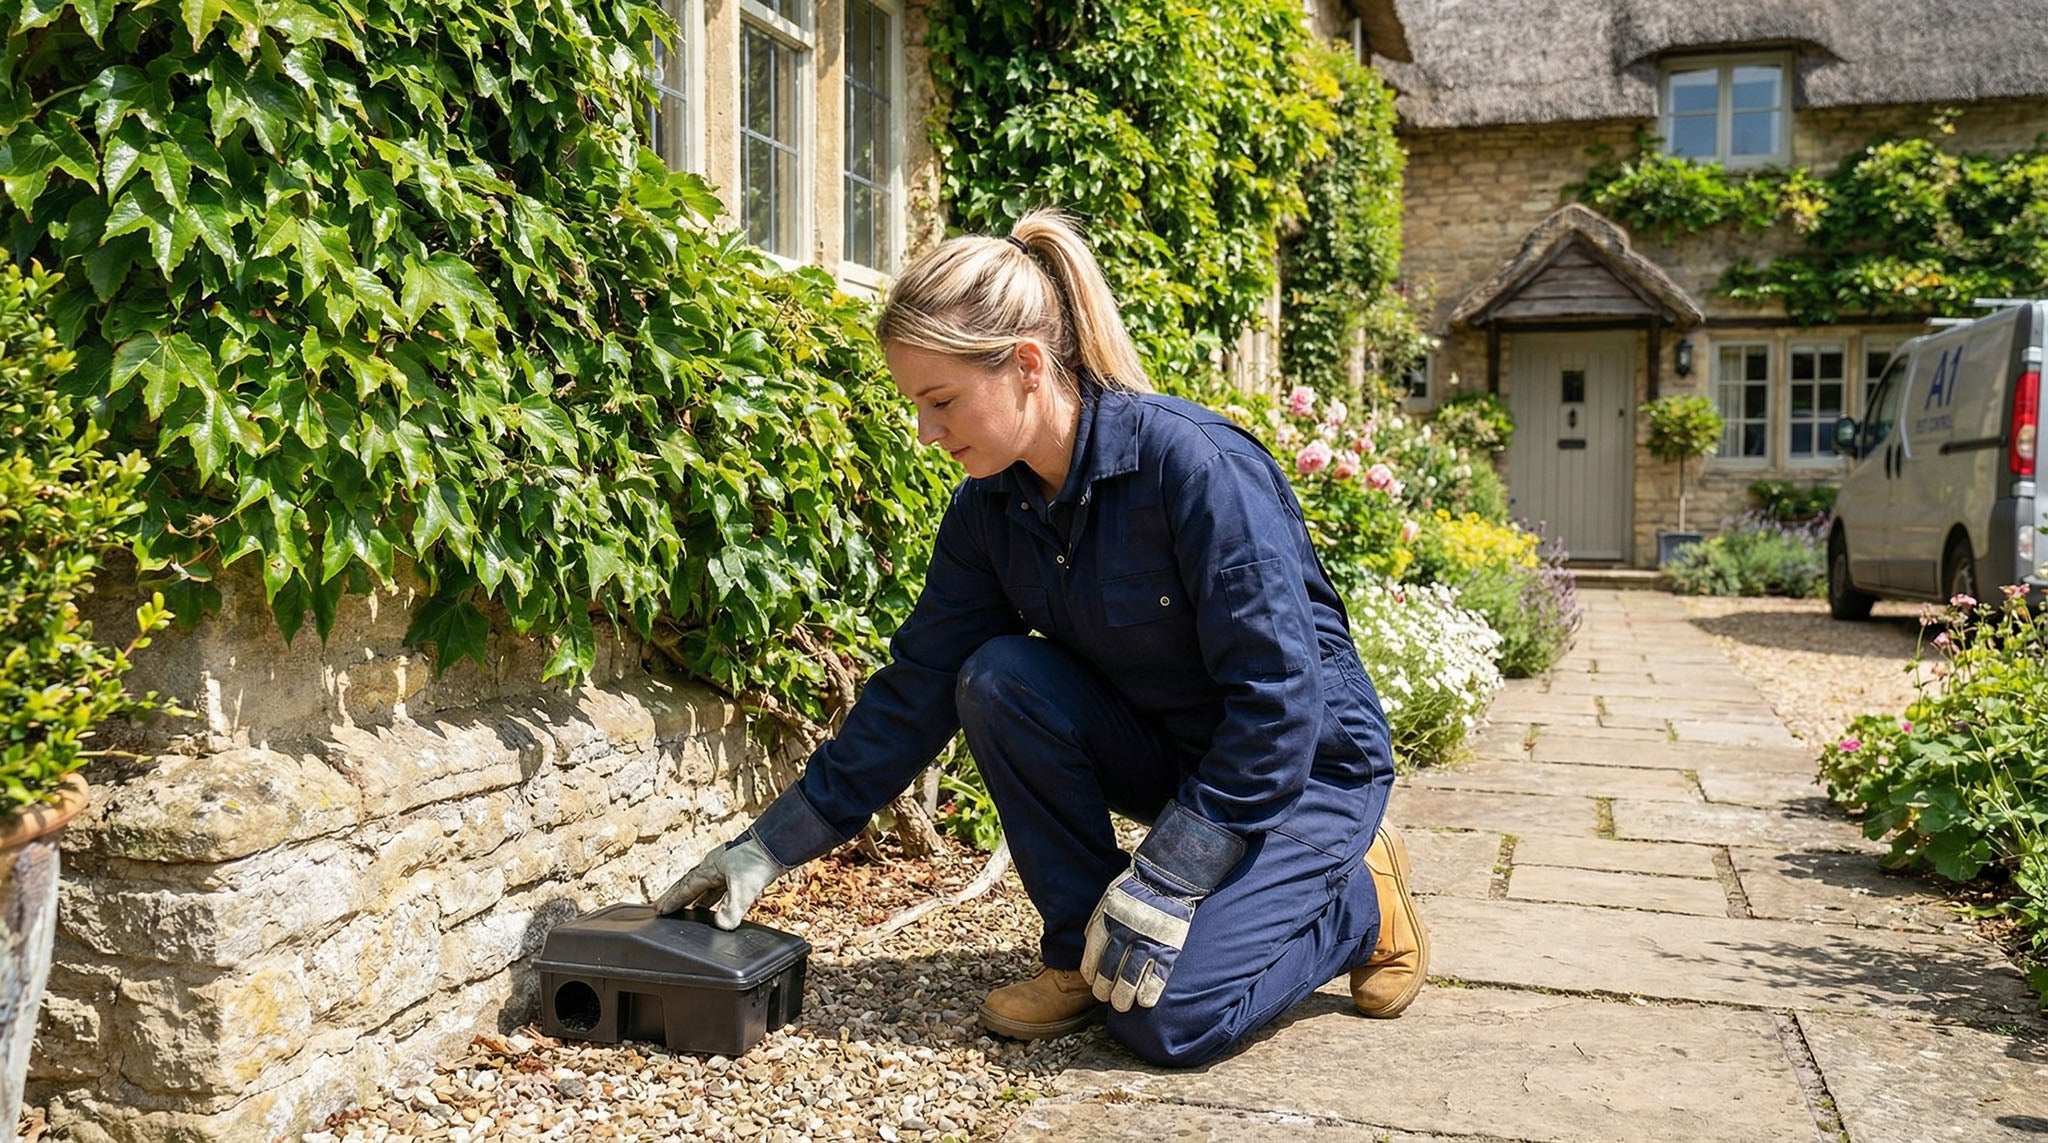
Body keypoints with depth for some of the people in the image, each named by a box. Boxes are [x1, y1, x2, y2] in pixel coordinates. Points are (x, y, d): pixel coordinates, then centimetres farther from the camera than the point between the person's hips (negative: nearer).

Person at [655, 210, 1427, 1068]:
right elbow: (916, 689, -3)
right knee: (998, 679, -21)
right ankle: (1083, 947, -4)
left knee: (1166, 1018, -23)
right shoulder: (990, 508, -8)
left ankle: (1359, 902, 5)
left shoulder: (1194, 466, -29)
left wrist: (1160, 883, -26)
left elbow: (1279, 698, -27)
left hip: (1307, 762, -6)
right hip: (1170, 753, 6)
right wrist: (768, 848, -4)